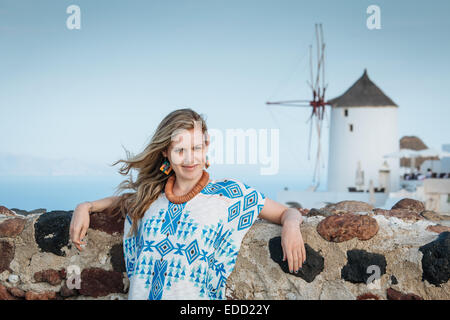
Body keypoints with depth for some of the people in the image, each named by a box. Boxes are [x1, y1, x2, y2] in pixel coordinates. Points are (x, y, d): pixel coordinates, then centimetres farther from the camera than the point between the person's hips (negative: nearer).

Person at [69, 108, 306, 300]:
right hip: (142, 295, 2)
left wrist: (290, 224, -11)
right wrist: (85, 207, 18)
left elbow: (286, 212, 11)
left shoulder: (230, 193, 4)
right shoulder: (152, 195, 13)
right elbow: (125, 202, 33)